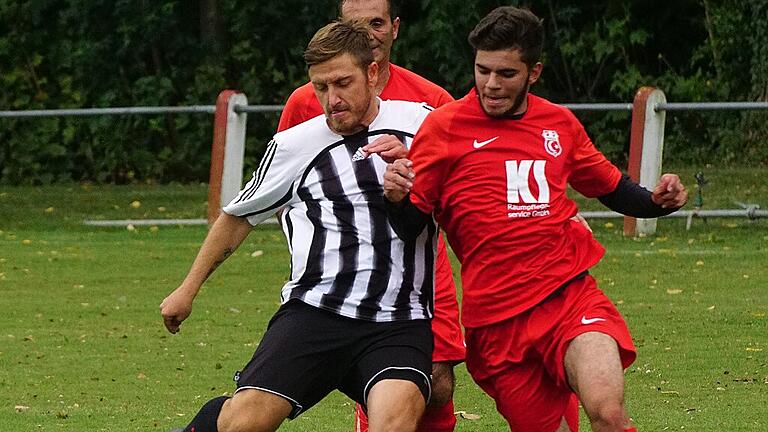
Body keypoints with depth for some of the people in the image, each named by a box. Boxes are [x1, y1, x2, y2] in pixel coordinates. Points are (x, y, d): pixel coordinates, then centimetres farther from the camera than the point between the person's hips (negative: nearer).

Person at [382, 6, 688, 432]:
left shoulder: (560, 124, 11)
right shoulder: (444, 127, 0)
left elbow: (610, 185, 27)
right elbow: (406, 227, 0)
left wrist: (656, 201, 8)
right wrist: (397, 199, -23)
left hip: (572, 296, 1)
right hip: (497, 321, -1)